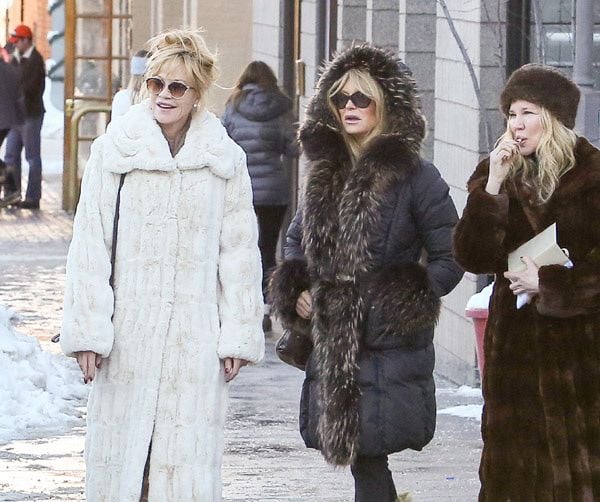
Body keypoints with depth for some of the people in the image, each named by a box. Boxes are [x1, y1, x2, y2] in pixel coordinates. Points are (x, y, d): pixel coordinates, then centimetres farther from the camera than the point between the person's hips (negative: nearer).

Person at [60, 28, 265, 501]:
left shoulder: (225, 159, 5)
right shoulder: (114, 150, 2)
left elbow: (239, 252, 8)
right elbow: (89, 245, 1)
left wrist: (238, 337, 4)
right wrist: (87, 330, -5)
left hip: (195, 335, 0)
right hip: (128, 333, 0)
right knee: (121, 454, 2)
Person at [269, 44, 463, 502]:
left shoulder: (415, 176, -6)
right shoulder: (326, 172, 11)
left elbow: (450, 257, -4)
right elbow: (299, 238, 23)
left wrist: (407, 301, -14)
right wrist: (296, 291, 6)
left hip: (391, 348, -6)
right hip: (333, 345, 6)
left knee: (368, 456, -10)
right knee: (363, 460, 6)